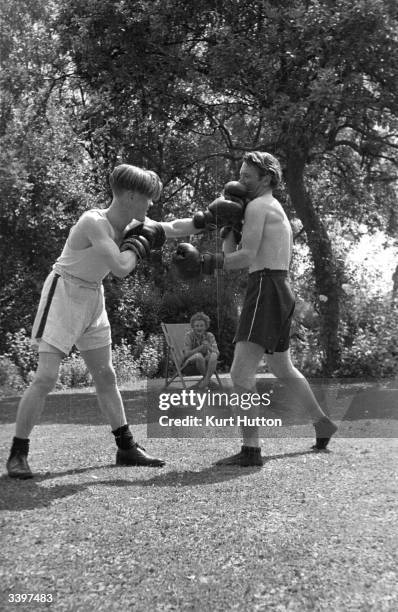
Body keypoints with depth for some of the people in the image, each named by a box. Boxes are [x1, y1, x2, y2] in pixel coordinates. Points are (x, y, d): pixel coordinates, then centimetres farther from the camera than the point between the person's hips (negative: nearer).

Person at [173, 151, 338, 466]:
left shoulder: (258, 206, -5)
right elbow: (231, 253, 16)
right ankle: (322, 423, 38)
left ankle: (251, 450, -15)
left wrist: (204, 262, -25)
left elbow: (247, 256, -19)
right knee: (283, 369, 25)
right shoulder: (276, 210, 24)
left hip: (266, 289, -11)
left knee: (241, 374, -15)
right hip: (280, 290, 11)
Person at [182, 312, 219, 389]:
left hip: (205, 360, 3)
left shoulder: (209, 336, -3)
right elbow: (186, 354, -19)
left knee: (213, 355, -30)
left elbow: (217, 353, -11)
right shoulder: (189, 335, -11)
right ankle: (207, 379, -17)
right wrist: (201, 347, -31)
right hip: (191, 360, -2)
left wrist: (208, 347, -32)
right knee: (199, 355, -36)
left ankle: (205, 380, -27)